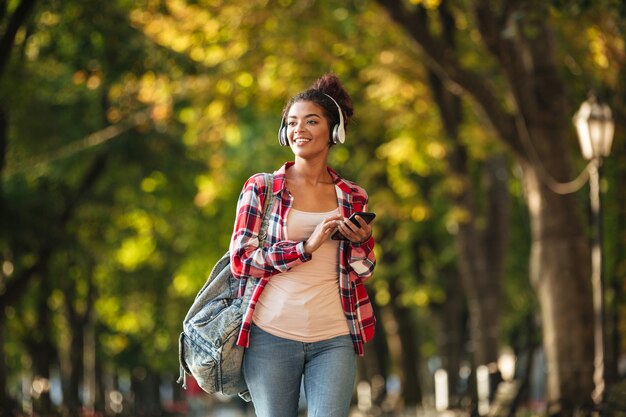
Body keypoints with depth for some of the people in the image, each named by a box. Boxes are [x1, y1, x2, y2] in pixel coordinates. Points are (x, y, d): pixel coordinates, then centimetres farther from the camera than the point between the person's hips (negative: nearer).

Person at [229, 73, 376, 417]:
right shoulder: (260, 188, 2)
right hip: (271, 336, -1)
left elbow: (363, 273, 14)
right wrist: (306, 247, -14)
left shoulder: (352, 198, 9)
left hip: (333, 340, 1)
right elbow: (240, 260, -5)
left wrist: (361, 241, -8)